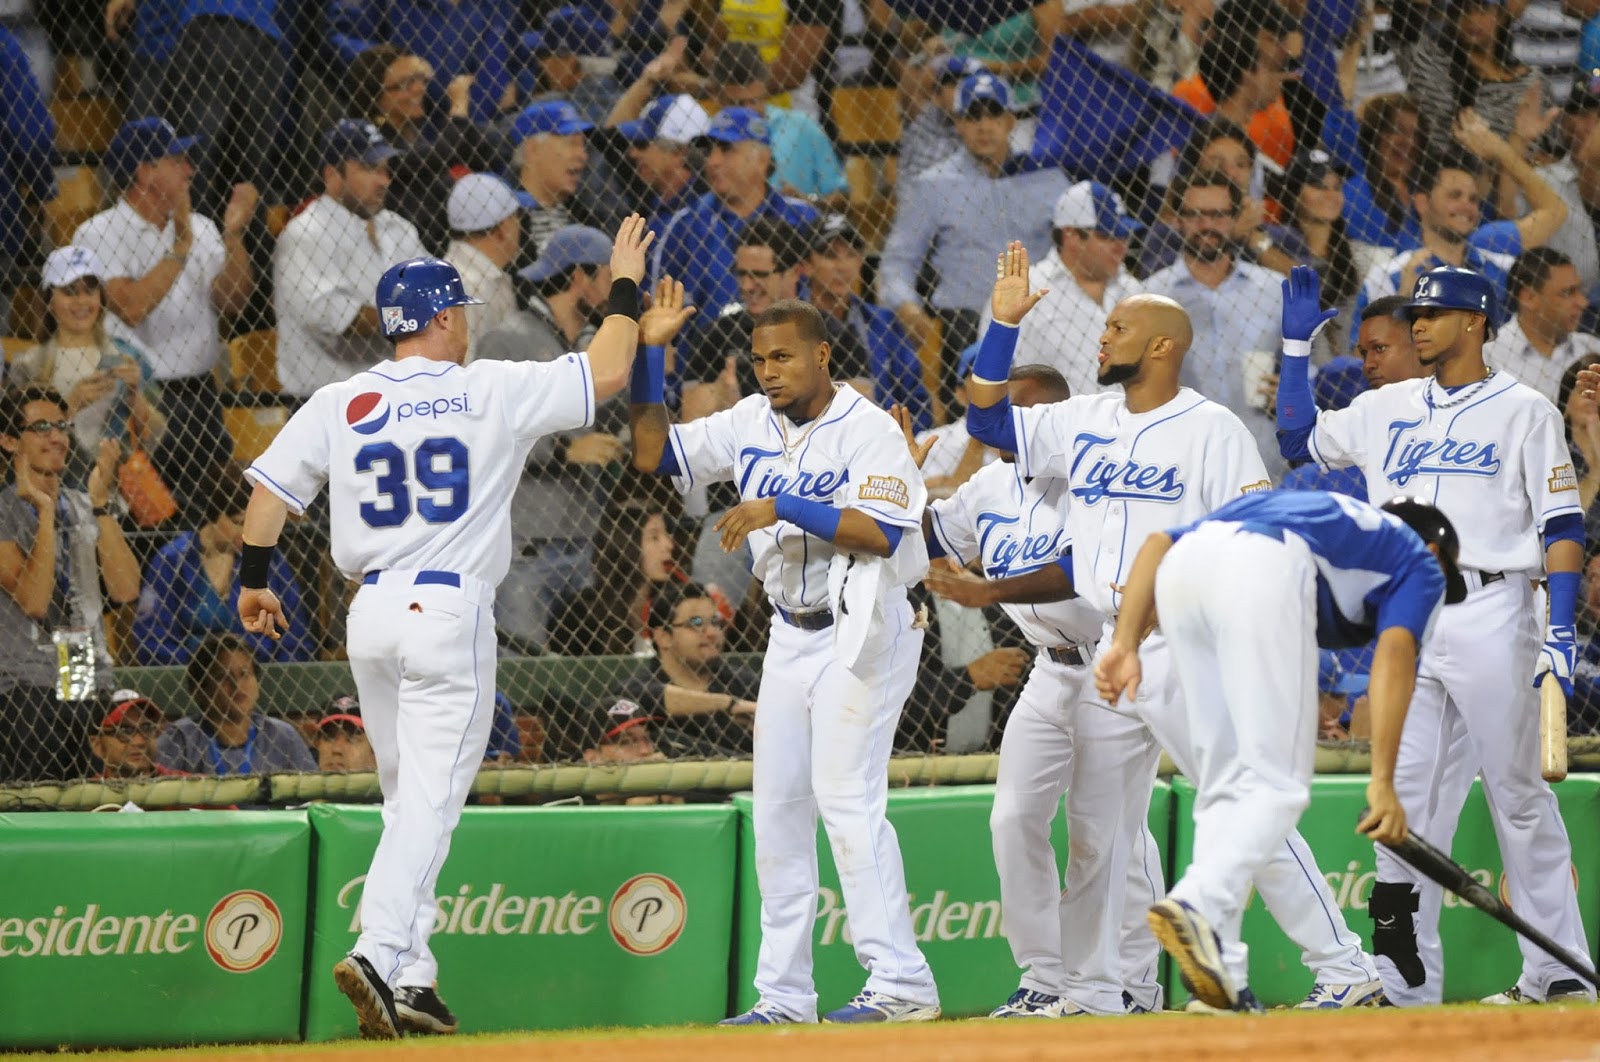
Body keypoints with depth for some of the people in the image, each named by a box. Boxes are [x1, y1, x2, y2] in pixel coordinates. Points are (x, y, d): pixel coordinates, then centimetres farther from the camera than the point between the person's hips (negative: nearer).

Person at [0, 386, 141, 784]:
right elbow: (34, 600, -15)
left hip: (91, 689, 5)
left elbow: (125, 589, -1)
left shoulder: (85, 508, 13)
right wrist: (45, 511, -15)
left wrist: (101, 503, -6)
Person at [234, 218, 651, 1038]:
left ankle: (411, 978, 14)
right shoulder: (491, 392, -3)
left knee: (409, 800, 16)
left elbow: (271, 485, 3)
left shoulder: (341, 405, 5)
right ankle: (380, 953, -25)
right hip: (451, 609, -5)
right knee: (431, 800, -7)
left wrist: (255, 581, 17)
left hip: (369, 615, 5)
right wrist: (625, 286, 14)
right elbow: (606, 373, 0)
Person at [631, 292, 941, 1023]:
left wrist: (783, 508, -25)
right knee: (777, 808, 6)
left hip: (859, 634, -8)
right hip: (790, 635, 8)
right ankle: (783, 996, 10)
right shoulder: (750, 425, 8)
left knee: (847, 798, -16)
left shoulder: (866, 429, -12)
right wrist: (650, 355, 0)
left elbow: (880, 532, -23)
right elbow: (653, 454, 10)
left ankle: (901, 984, -16)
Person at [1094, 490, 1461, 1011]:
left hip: (1180, 570, 6)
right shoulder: (1420, 562, 29)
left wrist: (1125, 645, 15)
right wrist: (1383, 781, -4)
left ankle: (1225, 983, 5)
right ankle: (1196, 905, -28)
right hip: (1266, 576, -6)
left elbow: (1158, 542, 27)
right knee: (1277, 786, -3)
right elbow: (1396, 651, 6)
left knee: (1225, 783, 13)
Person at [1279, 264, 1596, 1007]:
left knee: (1518, 794, -4)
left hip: (1489, 615, -5)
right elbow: (1298, 440, 24)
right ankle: (1406, 982, 3)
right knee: (1404, 797, 1)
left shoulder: (1523, 411, 3)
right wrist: (1297, 345, 17)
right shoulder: (1386, 410, 17)